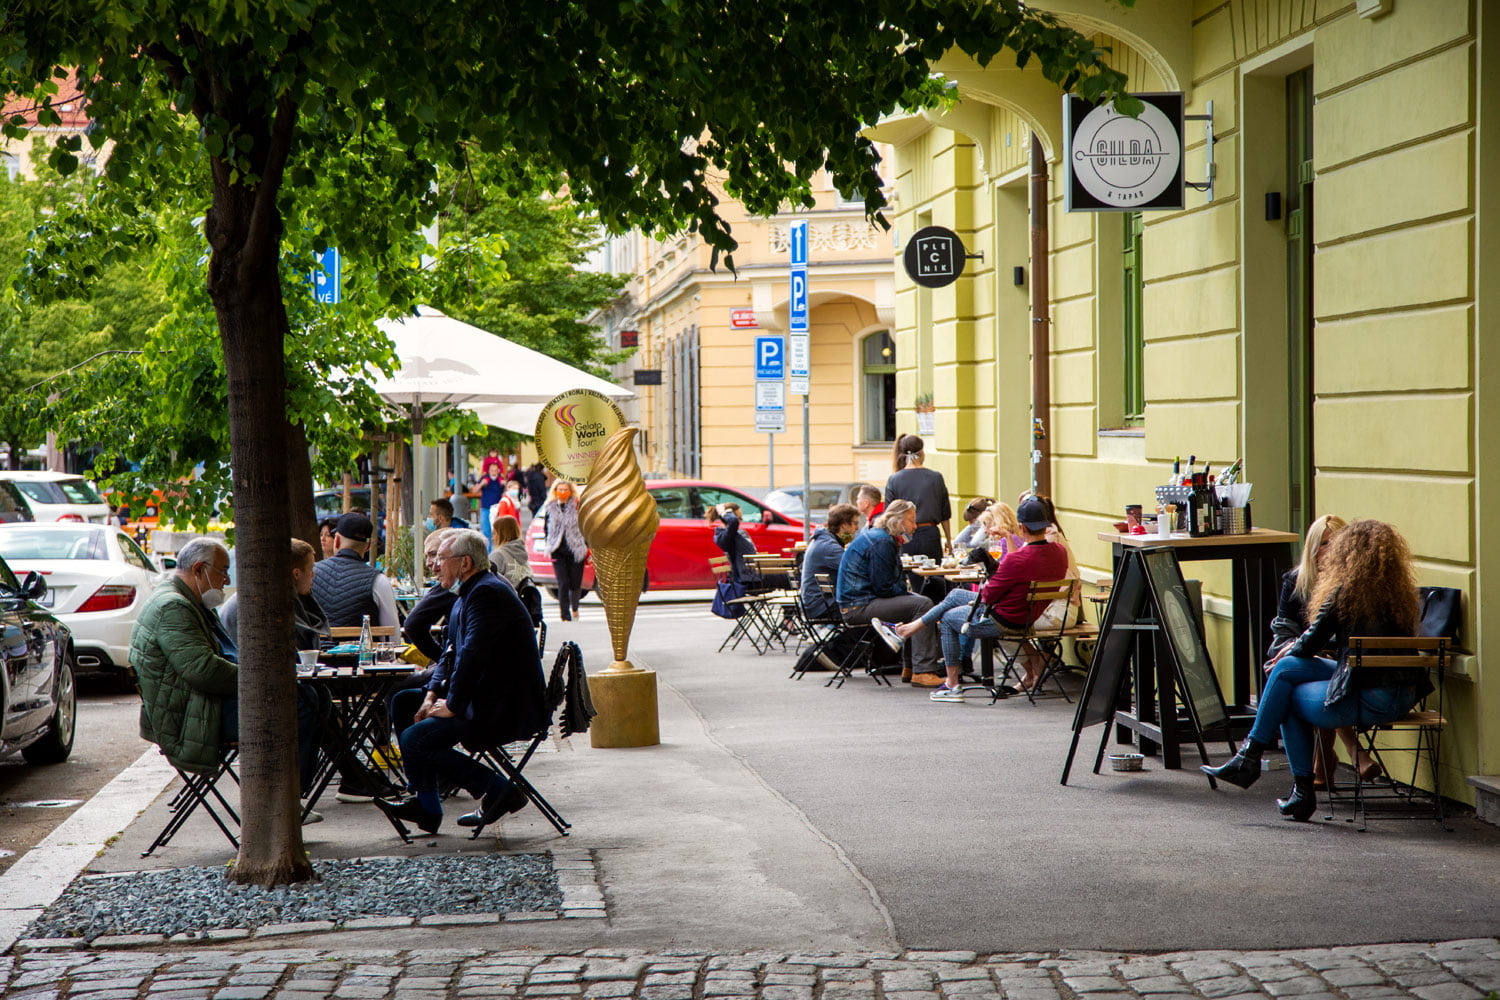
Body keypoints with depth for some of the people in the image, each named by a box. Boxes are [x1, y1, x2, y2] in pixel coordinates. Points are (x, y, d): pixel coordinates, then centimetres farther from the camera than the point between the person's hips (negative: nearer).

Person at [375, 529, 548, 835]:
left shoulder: (486, 593, -17)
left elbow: (473, 654, -25)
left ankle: (498, 789, -10)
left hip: (506, 711, -11)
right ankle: (426, 805, 18)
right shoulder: (471, 592, 16)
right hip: (486, 700, 11)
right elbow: (452, 652, 19)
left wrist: (452, 706, -18)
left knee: (414, 739, -17)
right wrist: (432, 696, 5)